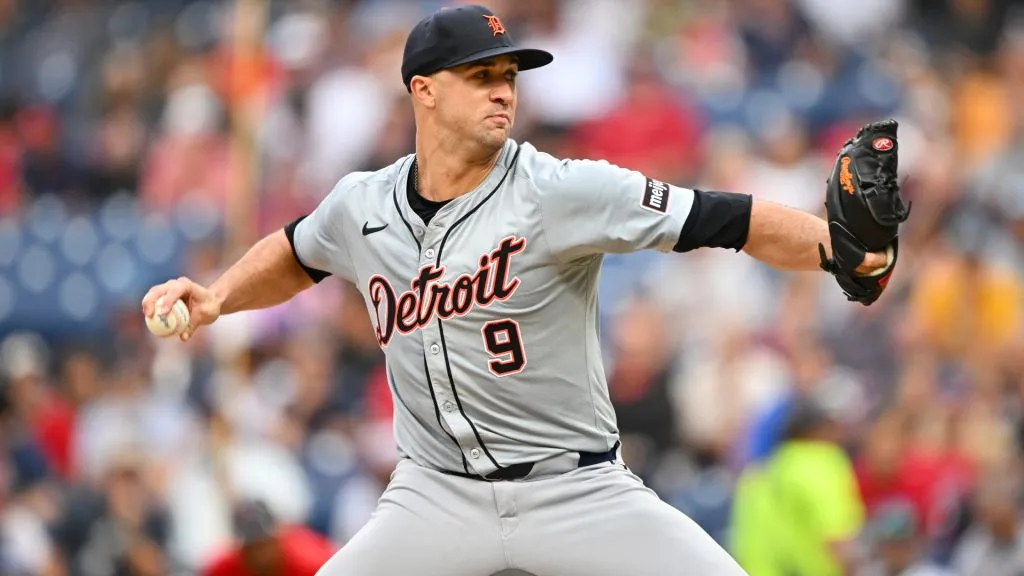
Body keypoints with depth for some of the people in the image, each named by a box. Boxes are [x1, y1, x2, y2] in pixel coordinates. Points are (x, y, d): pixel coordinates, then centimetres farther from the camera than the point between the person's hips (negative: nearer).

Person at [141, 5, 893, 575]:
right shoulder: (363, 207, 0)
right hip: (438, 495, 3)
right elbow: (295, 256, 25)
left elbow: (727, 221, -23)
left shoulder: (562, 193, -14)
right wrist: (215, 299, 9)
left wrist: (842, 250, -37)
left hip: (577, 487, -3)